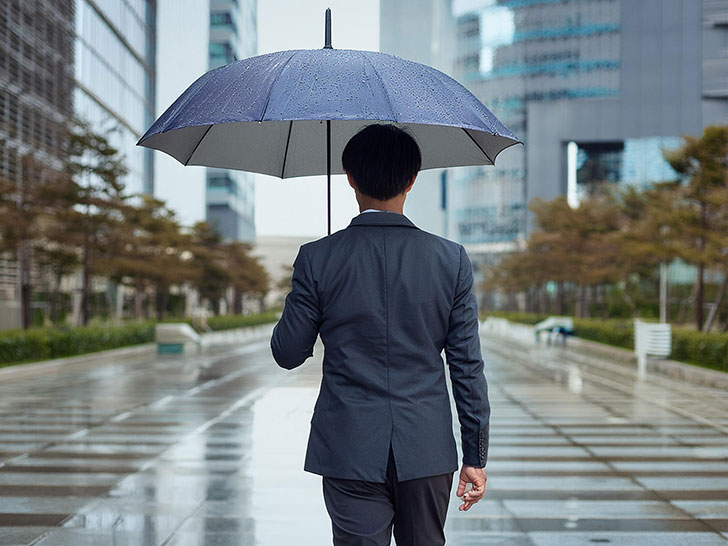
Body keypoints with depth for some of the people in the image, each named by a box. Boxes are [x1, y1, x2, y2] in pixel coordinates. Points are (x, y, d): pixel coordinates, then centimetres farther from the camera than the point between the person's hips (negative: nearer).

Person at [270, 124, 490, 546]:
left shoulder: (317, 259, -8)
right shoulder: (452, 259, -4)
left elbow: (287, 353, 1)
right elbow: (468, 366, -2)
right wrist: (476, 456, 6)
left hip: (350, 452, -1)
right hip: (427, 451, 2)